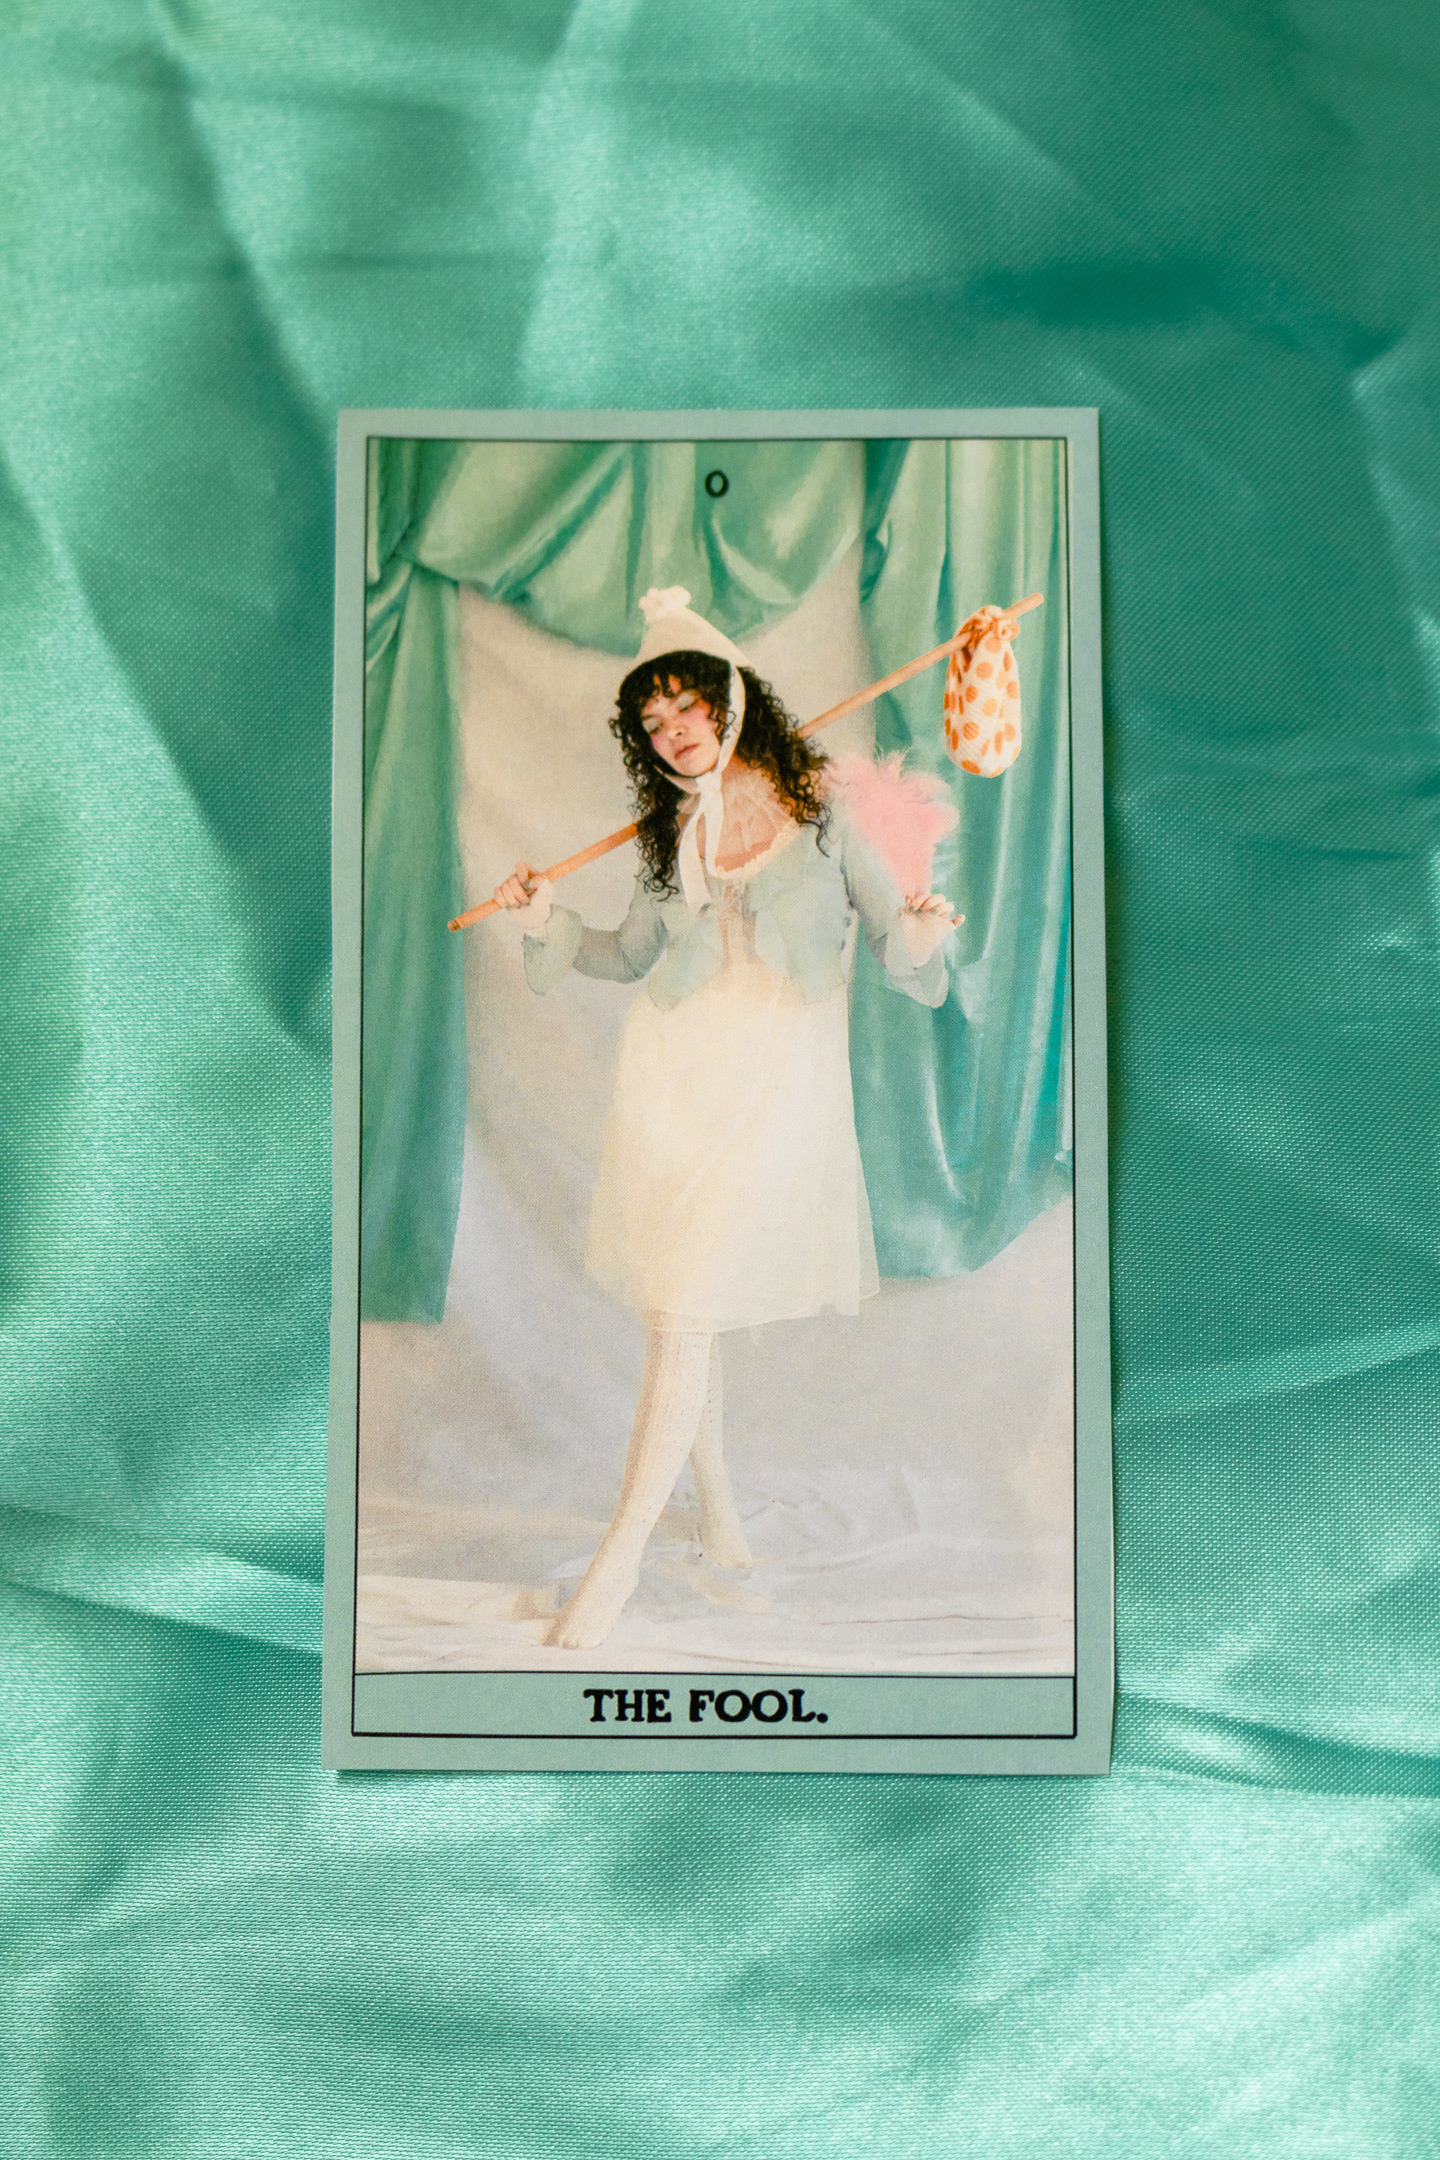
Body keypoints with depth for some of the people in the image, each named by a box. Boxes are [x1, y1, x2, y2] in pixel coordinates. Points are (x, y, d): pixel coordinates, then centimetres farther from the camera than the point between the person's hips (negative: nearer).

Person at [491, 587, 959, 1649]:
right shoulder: (673, 829, 9)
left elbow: (889, 925, -2)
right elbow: (632, 953, 19)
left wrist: (919, 936, -24)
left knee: (683, 1314, -9)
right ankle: (718, 1506, 29)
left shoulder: (816, 803, -3)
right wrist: (550, 922, 5)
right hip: (674, 1070, 5)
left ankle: (622, 1552, -2)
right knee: (677, 1309, 9)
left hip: (777, 1081, -4)